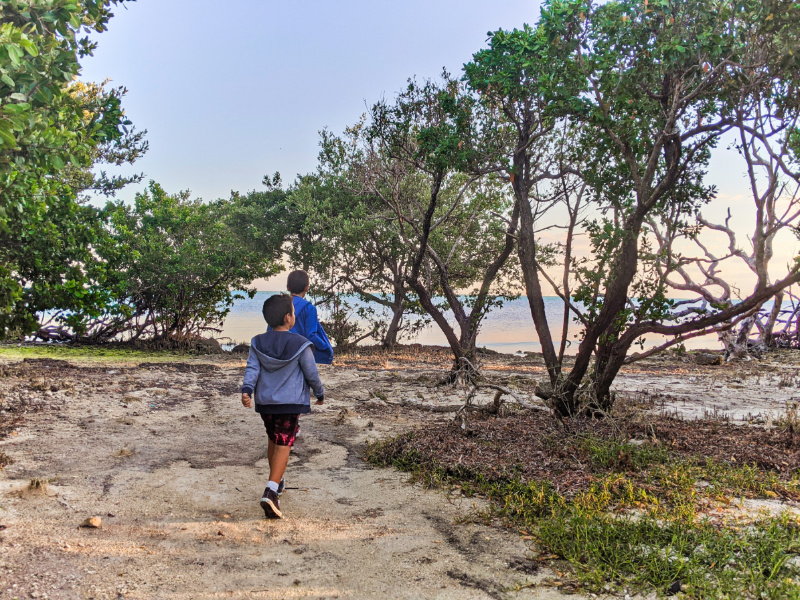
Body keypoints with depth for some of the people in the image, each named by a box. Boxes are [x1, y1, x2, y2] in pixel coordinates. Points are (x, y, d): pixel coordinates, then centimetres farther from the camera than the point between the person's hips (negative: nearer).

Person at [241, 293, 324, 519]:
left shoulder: (258, 343, 1)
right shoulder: (300, 345, -10)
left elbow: (252, 369, -10)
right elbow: (311, 373, -4)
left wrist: (246, 390, -17)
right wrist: (319, 393, 11)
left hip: (265, 402, 5)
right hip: (291, 403, -5)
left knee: (273, 441, 22)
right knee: (283, 445, -5)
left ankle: (277, 482, 38)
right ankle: (271, 492, -19)